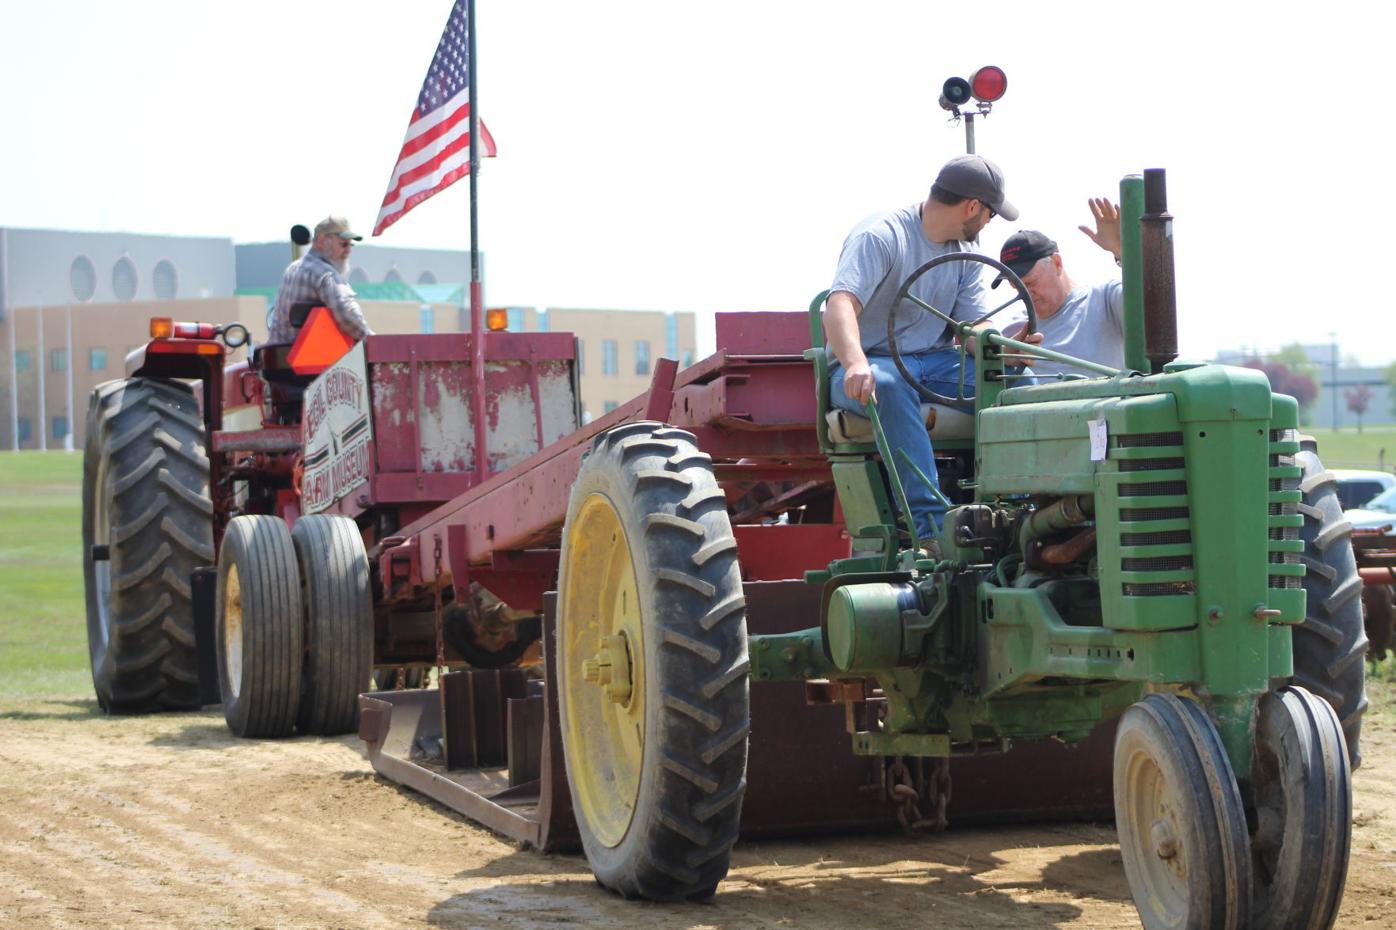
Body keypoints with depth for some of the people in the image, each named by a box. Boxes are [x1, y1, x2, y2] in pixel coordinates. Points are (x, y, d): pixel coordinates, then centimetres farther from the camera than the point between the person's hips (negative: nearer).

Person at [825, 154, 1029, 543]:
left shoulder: (966, 254, 12)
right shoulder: (881, 235, -13)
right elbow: (839, 306, -28)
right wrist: (856, 364, -48)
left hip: (935, 363, 6)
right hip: (870, 364, -6)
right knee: (890, 386, -41)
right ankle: (931, 523, -45)